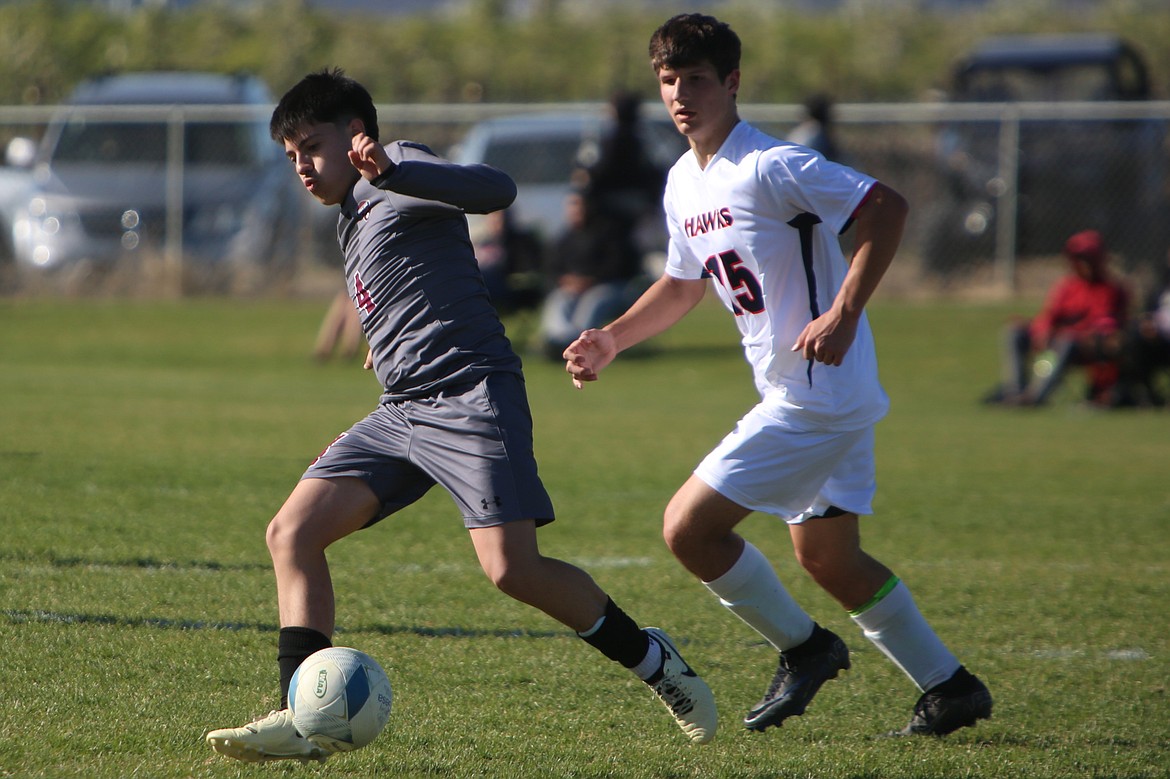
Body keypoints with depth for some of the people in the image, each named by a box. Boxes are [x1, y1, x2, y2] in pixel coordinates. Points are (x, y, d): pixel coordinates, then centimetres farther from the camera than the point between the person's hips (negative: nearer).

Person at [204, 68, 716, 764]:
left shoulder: (402, 166, -3)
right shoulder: (355, 211, 25)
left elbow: (496, 189, -24)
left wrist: (391, 172, -37)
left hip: (471, 394, -9)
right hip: (400, 412, 9)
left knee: (513, 568, -20)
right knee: (293, 532, -6)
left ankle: (655, 661, 2)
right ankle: (304, 719, -11)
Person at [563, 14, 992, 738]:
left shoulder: (772, 166, -17)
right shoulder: (683, 183, 11)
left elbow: (888, 208, -22)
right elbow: (683, 285, 26)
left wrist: (843, 315, -27)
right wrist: (613, 339, 12)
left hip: (817, 397, -10)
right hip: (823, 401, 10)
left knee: (689, 528, -9)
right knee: (826, 557, 17)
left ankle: (803, 647, 9)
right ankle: (950, 687, 26)